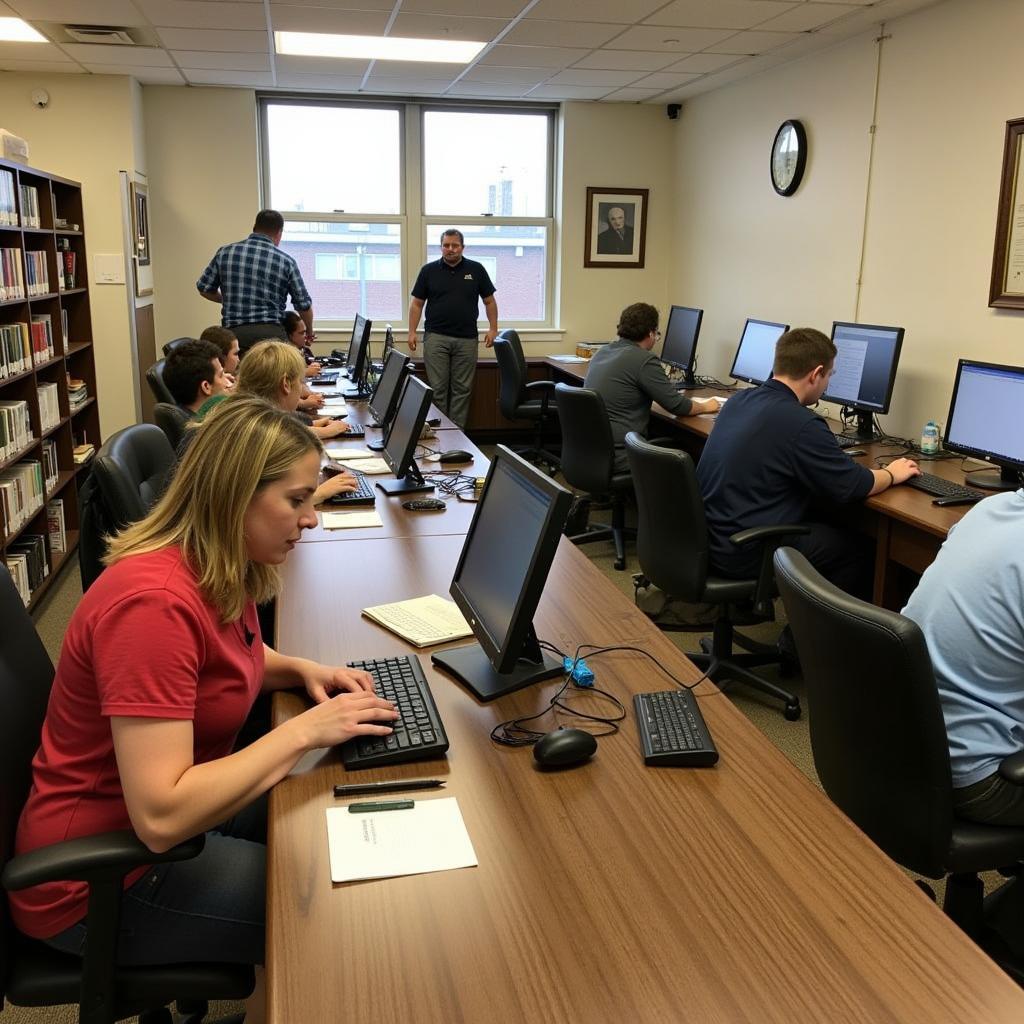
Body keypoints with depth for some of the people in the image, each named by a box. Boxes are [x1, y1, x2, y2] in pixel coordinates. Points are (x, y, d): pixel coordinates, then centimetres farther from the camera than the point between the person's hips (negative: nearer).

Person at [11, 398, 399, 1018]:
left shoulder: (221, 571, -3)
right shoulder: (154, 601, -31)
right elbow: (162, 815, -36)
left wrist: (302, 671, -1)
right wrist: (305, 731, -27)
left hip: (171, 815, 9)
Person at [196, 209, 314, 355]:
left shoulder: (224, 253, 7)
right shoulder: (286, 261, 2)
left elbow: (204, 289, 13)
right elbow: (304, 304, 7)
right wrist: (309, 331, 26)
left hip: (233, 332, 2)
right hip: (270, 332, -2)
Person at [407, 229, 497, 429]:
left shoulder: (476, 270, 5)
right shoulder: (429, 270, 4)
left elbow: (489, 301, 9)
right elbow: (416, 303, 6)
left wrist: (493, 328, 0)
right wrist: (412, 332, -2)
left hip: (466, 339, 1)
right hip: (436, 337, -1)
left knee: (462, 388, 3)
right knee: (437, 388, -1)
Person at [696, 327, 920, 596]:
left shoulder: (739, 400, 4)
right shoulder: (801, 424, -21)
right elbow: (853, 487, -10)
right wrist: (892, 474, 10)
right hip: (743, 555, -8)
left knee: (824, 526, 29)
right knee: (857, 549, 11)